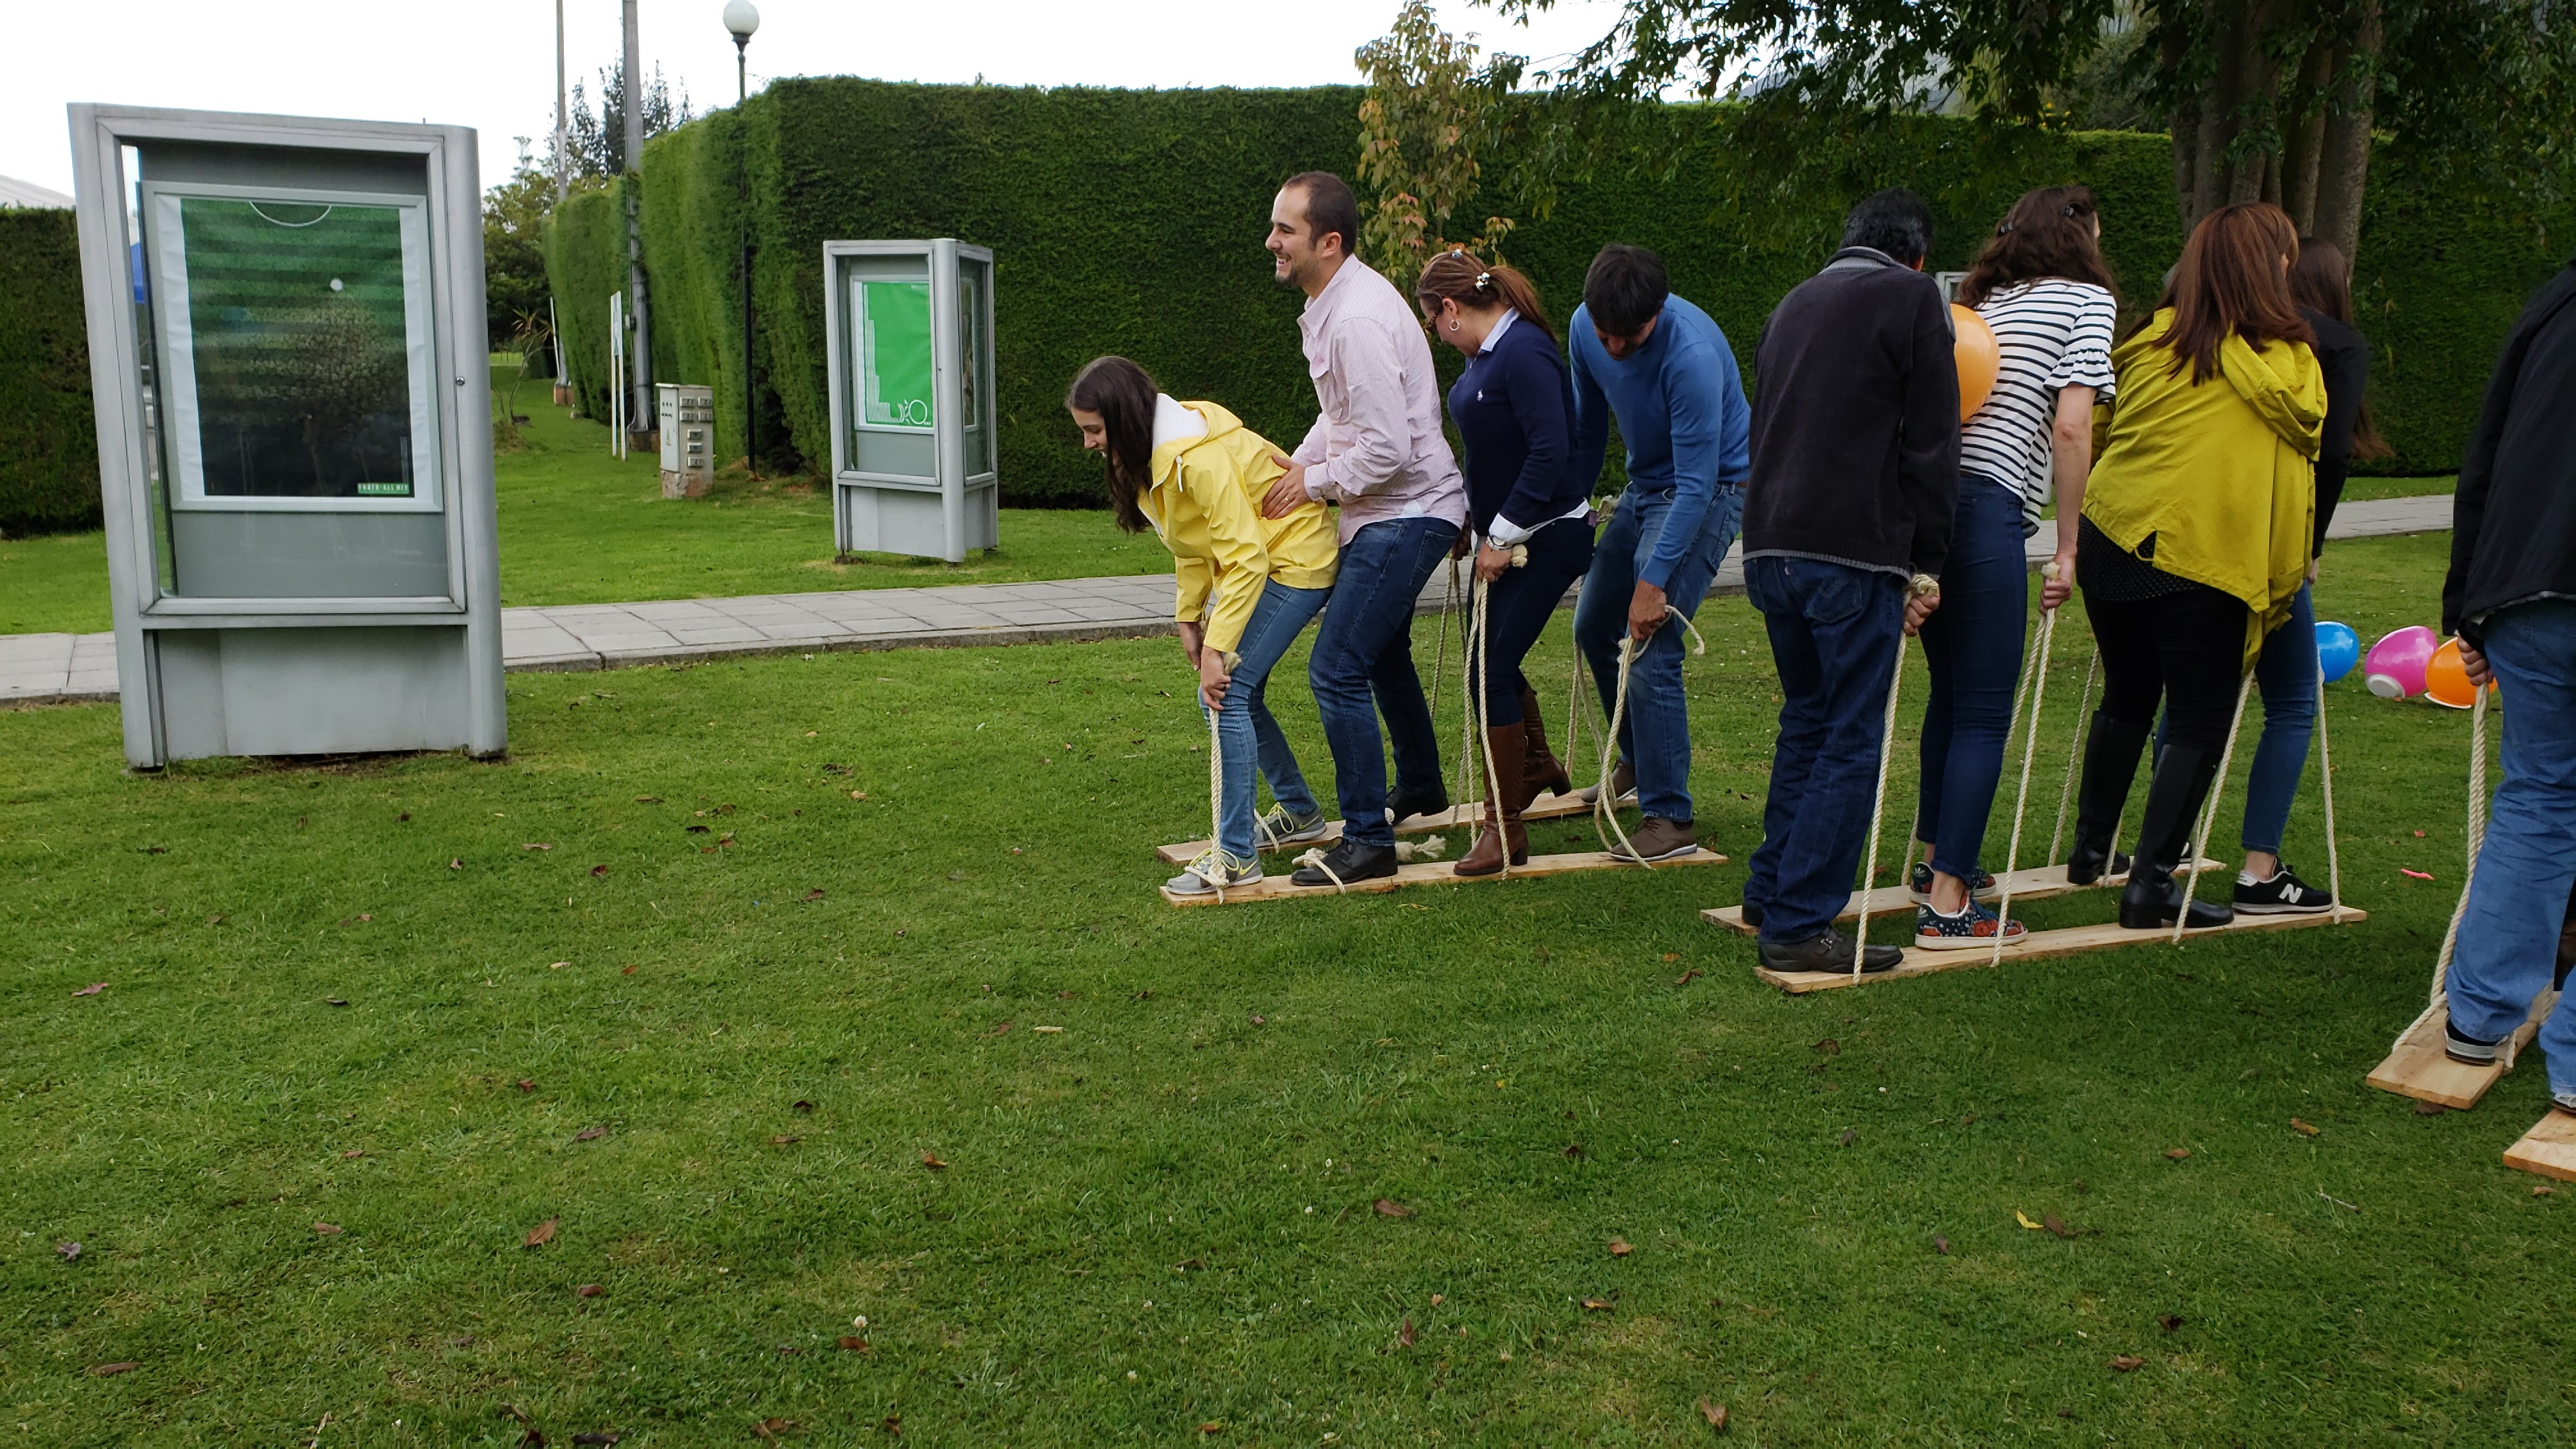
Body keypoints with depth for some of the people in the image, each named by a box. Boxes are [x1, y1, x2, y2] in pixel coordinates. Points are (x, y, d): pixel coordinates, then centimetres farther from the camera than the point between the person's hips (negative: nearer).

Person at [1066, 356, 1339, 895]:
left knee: (1229, 693, -15)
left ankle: (1236, 856, -9)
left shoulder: (1200, 458, -28)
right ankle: (1300, 813, 30)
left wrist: (1218, 648, -28)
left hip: (1295, 561, -10)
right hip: (1253, 563, 10)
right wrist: (1190, 618, 4)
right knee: (1236, 695, 12)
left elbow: (1245, 558, -29)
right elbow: (1195, 543, 11)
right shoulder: (1153, 455, 2)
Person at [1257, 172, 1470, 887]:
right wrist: (1300, 461, 7)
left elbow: (1388, 448, -28)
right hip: (1388, 512, 11)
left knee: (1336, 671, -12)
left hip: (1407, 514, -11)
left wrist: (1314, 484, -15)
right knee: (1381, 652, 27)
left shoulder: (1357, 320, -25)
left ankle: (1368, 838, -2)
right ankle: (1420, 786, 47)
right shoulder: (1330, 304, 8)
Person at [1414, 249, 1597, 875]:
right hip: (1504, 534, 9)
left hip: (1547, 536, -9)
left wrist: (1503, 534, -22)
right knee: (1493, 657, 19)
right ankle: (1536, 766, 46)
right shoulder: (1483, 354, 9)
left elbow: (1550, 450, -26)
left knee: (1493, 668, -8)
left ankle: (1506, 828, 2)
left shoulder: (1524, 351, -21)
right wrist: (1471, 521, 13)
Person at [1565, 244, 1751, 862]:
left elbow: (1697, 481, -30)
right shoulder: (1586, 329, -9)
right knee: (1594, 628, 14)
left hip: (1710, 489, -8)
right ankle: (1640, 759, 36)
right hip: (1645, 483, 8)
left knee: (1649, 647, -16)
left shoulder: (1692, 353, -31)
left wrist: (1654, 579, -31)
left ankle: (1670, 818, -8)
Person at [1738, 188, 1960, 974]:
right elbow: (1930, 443, -5)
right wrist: (1926, 564, -2)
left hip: (1770, 548, 7)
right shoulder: (1913, 298, -1)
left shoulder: (1795, 302, 21)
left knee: (1806, 719, 21)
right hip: (1856, 554, -7)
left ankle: (1771, 891, 26)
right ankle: (1799, 925, -2)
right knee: (1852, 739, -1)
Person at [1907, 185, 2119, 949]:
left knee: (1951, 692, 21)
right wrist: (2069, 547, -3)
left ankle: (1938, 861, 33)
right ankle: (1947, 905, -2)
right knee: (1985, 713, -2)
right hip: (1988, 509, -7)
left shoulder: (1977, 300, 24)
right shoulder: (2087, 298, 6)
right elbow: (2070, 427, -7)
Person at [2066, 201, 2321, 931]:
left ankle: (2091, 847, 33)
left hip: (2110, 537, 5)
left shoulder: (2151, 341, 7)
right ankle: (2151, 882, 1)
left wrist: (2074, 540, 26)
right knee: (2199, 724, 5)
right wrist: (2282, 584, 10)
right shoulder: (2291, 366, -3)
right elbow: (2290, 486, 1)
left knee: (2126, 700, 22)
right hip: (2206, 561, -5)